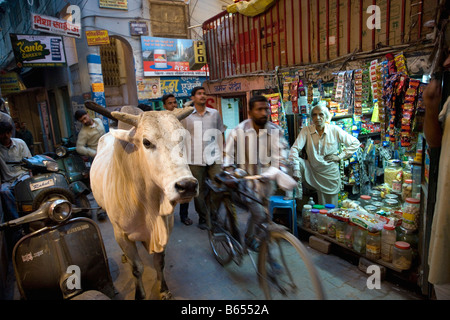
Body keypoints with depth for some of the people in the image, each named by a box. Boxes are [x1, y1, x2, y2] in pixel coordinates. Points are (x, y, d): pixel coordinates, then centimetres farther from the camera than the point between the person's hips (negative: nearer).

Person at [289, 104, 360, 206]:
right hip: (312, 170, 0)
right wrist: (296, 170, -30)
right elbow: (295, 149, -19)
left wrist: (340, 156, -6)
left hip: (330, 173, 0)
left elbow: (355, 143, 2)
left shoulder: (335, 130, -7)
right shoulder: (306, 130, -9)